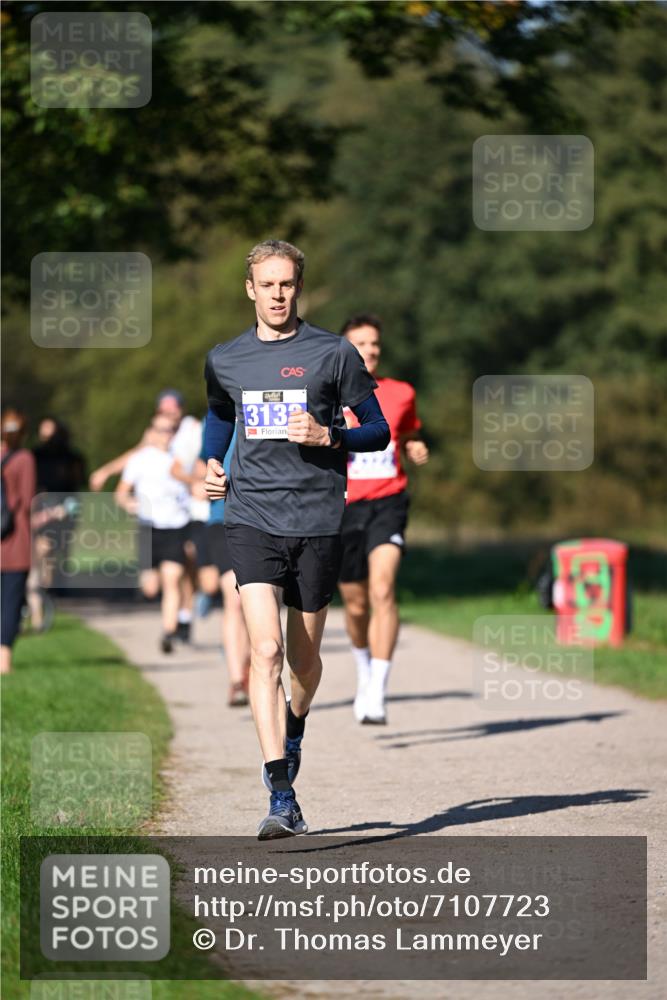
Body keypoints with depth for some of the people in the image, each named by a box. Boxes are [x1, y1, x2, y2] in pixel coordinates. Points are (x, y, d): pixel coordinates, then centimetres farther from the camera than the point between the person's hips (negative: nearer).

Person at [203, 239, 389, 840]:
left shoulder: (333, 354, 1)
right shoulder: (225, 361, 10)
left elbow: (379, 431, 5)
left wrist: (327, 436, -13)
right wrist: (211, 465, 13)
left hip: (317, 521, 0)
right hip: (251, 519, 0)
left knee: (304, 659, 11)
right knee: (266, 650, -16)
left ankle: (293, 732, 46)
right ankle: (282, 800, -21)